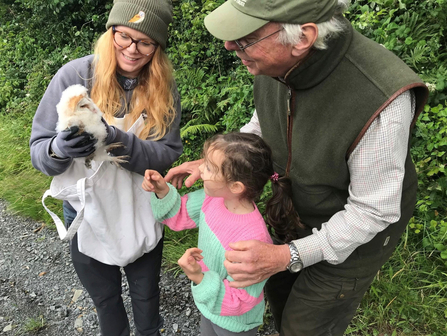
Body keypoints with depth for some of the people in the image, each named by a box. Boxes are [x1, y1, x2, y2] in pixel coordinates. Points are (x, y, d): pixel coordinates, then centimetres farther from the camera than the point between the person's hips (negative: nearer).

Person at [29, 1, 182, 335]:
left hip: (142, 215, 1)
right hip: (88, 213, 0)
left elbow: (167, 153, -16)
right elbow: (39, 149, -12)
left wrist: (116, 140, -33)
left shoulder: (164, 89, -9)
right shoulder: (75, 76, -15)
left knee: (147, 295, 22)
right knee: (105, 300, 21)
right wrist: (59, 149, -35)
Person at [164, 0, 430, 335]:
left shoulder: (380, 100, -40)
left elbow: (371, 211, -26)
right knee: (279, 290, 27)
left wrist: (287, 256, -32)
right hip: (296, 209, 6)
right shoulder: (279, 60, -21)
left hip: (358, 229, -5)